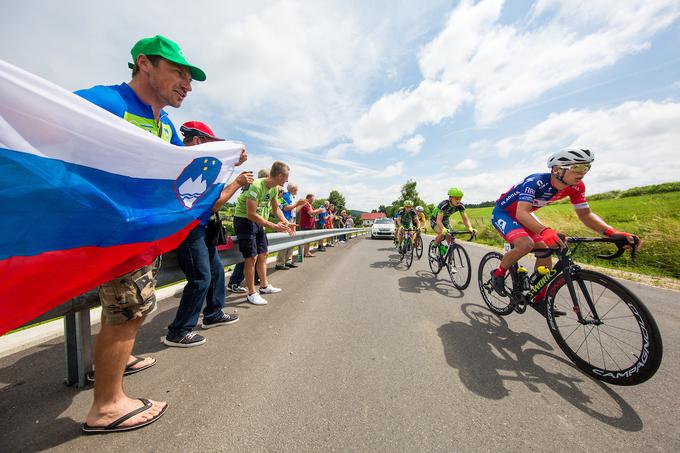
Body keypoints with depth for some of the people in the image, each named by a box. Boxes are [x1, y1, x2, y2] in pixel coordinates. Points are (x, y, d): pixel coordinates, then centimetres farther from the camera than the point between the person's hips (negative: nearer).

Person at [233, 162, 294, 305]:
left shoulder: (274, 188, -1)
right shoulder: (256, 186, -27)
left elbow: (276, 209, 10)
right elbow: (251, 214, -30)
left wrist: (286, 223, -4)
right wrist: (274, 226, -30)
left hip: (257, 220, 9)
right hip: (244, 219, -8)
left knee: (263, 254, 13)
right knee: (252, 257, -8)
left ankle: (264, 286, 28)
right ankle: (251, 294, 5)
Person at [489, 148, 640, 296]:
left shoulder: (576, 186, -10)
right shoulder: (535, 182, -32)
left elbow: (585, 214, -5)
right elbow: (521, 213, -43)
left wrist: (612, 232, -22)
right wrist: (544, 231, -59)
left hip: (522, 215, 8)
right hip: (502, 213, -7)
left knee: (545, 251, 0)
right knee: (525, 244, -31)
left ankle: (540, 297, 16)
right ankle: (498, 273, -7)